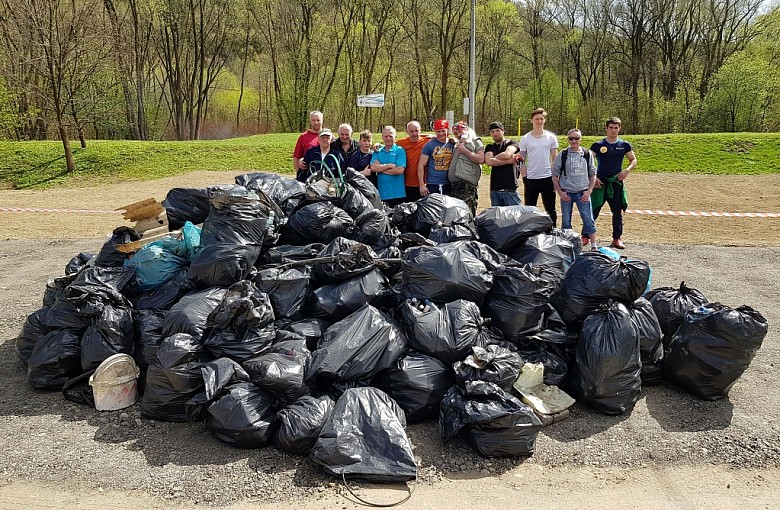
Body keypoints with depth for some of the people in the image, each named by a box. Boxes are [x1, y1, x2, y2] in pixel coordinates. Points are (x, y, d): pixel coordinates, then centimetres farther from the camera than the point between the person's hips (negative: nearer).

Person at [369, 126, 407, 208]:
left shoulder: (400, 151, 0)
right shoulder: (377, 152, 11)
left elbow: (400, 170, -12)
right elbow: (373, 168, -4)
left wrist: (380, 168, -5)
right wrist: (390, 165, -11)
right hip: (381, 194, 3)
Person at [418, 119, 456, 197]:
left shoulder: (453, 145, 7)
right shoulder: (429, 145, -3)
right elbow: (421, 165, -4)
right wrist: (422, 185, -9)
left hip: (448, 184, 3)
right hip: (432, 184, -3)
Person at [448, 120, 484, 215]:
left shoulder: (475, 141, 7)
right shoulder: (458, 145, 29)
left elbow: (481, 159, -7)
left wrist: (465, 151, -5)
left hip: (467, 182, -8)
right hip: (455, 182, 8)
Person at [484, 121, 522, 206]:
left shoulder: (511, 143, 7)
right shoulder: (489, 147, 14)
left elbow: (507, 154, -15)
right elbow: (488, 162, -7)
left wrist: (493, 159, -1)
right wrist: (508, 161, -8)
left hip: (510, 188, -3)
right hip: (494, 189, 3)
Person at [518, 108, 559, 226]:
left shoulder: (551, 137, 4)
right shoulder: (525, 139, 2)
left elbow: (555, 159, 7)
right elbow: (522, 160, 5)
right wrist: (524, 178, -6)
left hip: (547, 178, 1)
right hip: (531, 179, 0)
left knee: (550, 210, 8)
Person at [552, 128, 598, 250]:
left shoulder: (588, 154, 6)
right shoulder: (562, 155, 2)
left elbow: (593, 174, 11)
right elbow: (555, 175, 5)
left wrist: (589, 191, -1)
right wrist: (560, 192, -4)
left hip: (583, 193, 0)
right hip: (566, 193, 0)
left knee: (589, 220, -4)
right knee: (566, 221, 6)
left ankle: (593, 246, 2)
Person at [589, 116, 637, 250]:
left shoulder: (624, 145, 6)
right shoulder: (598, 145, -2)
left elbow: (633, 160, 15)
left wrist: (627, 170, -4)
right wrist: (593, 177, -11)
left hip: (617, 183, 3)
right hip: (600, 183, -3)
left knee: (617, 212, 8)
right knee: (593, 211, -4)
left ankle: (617, 239, 19)